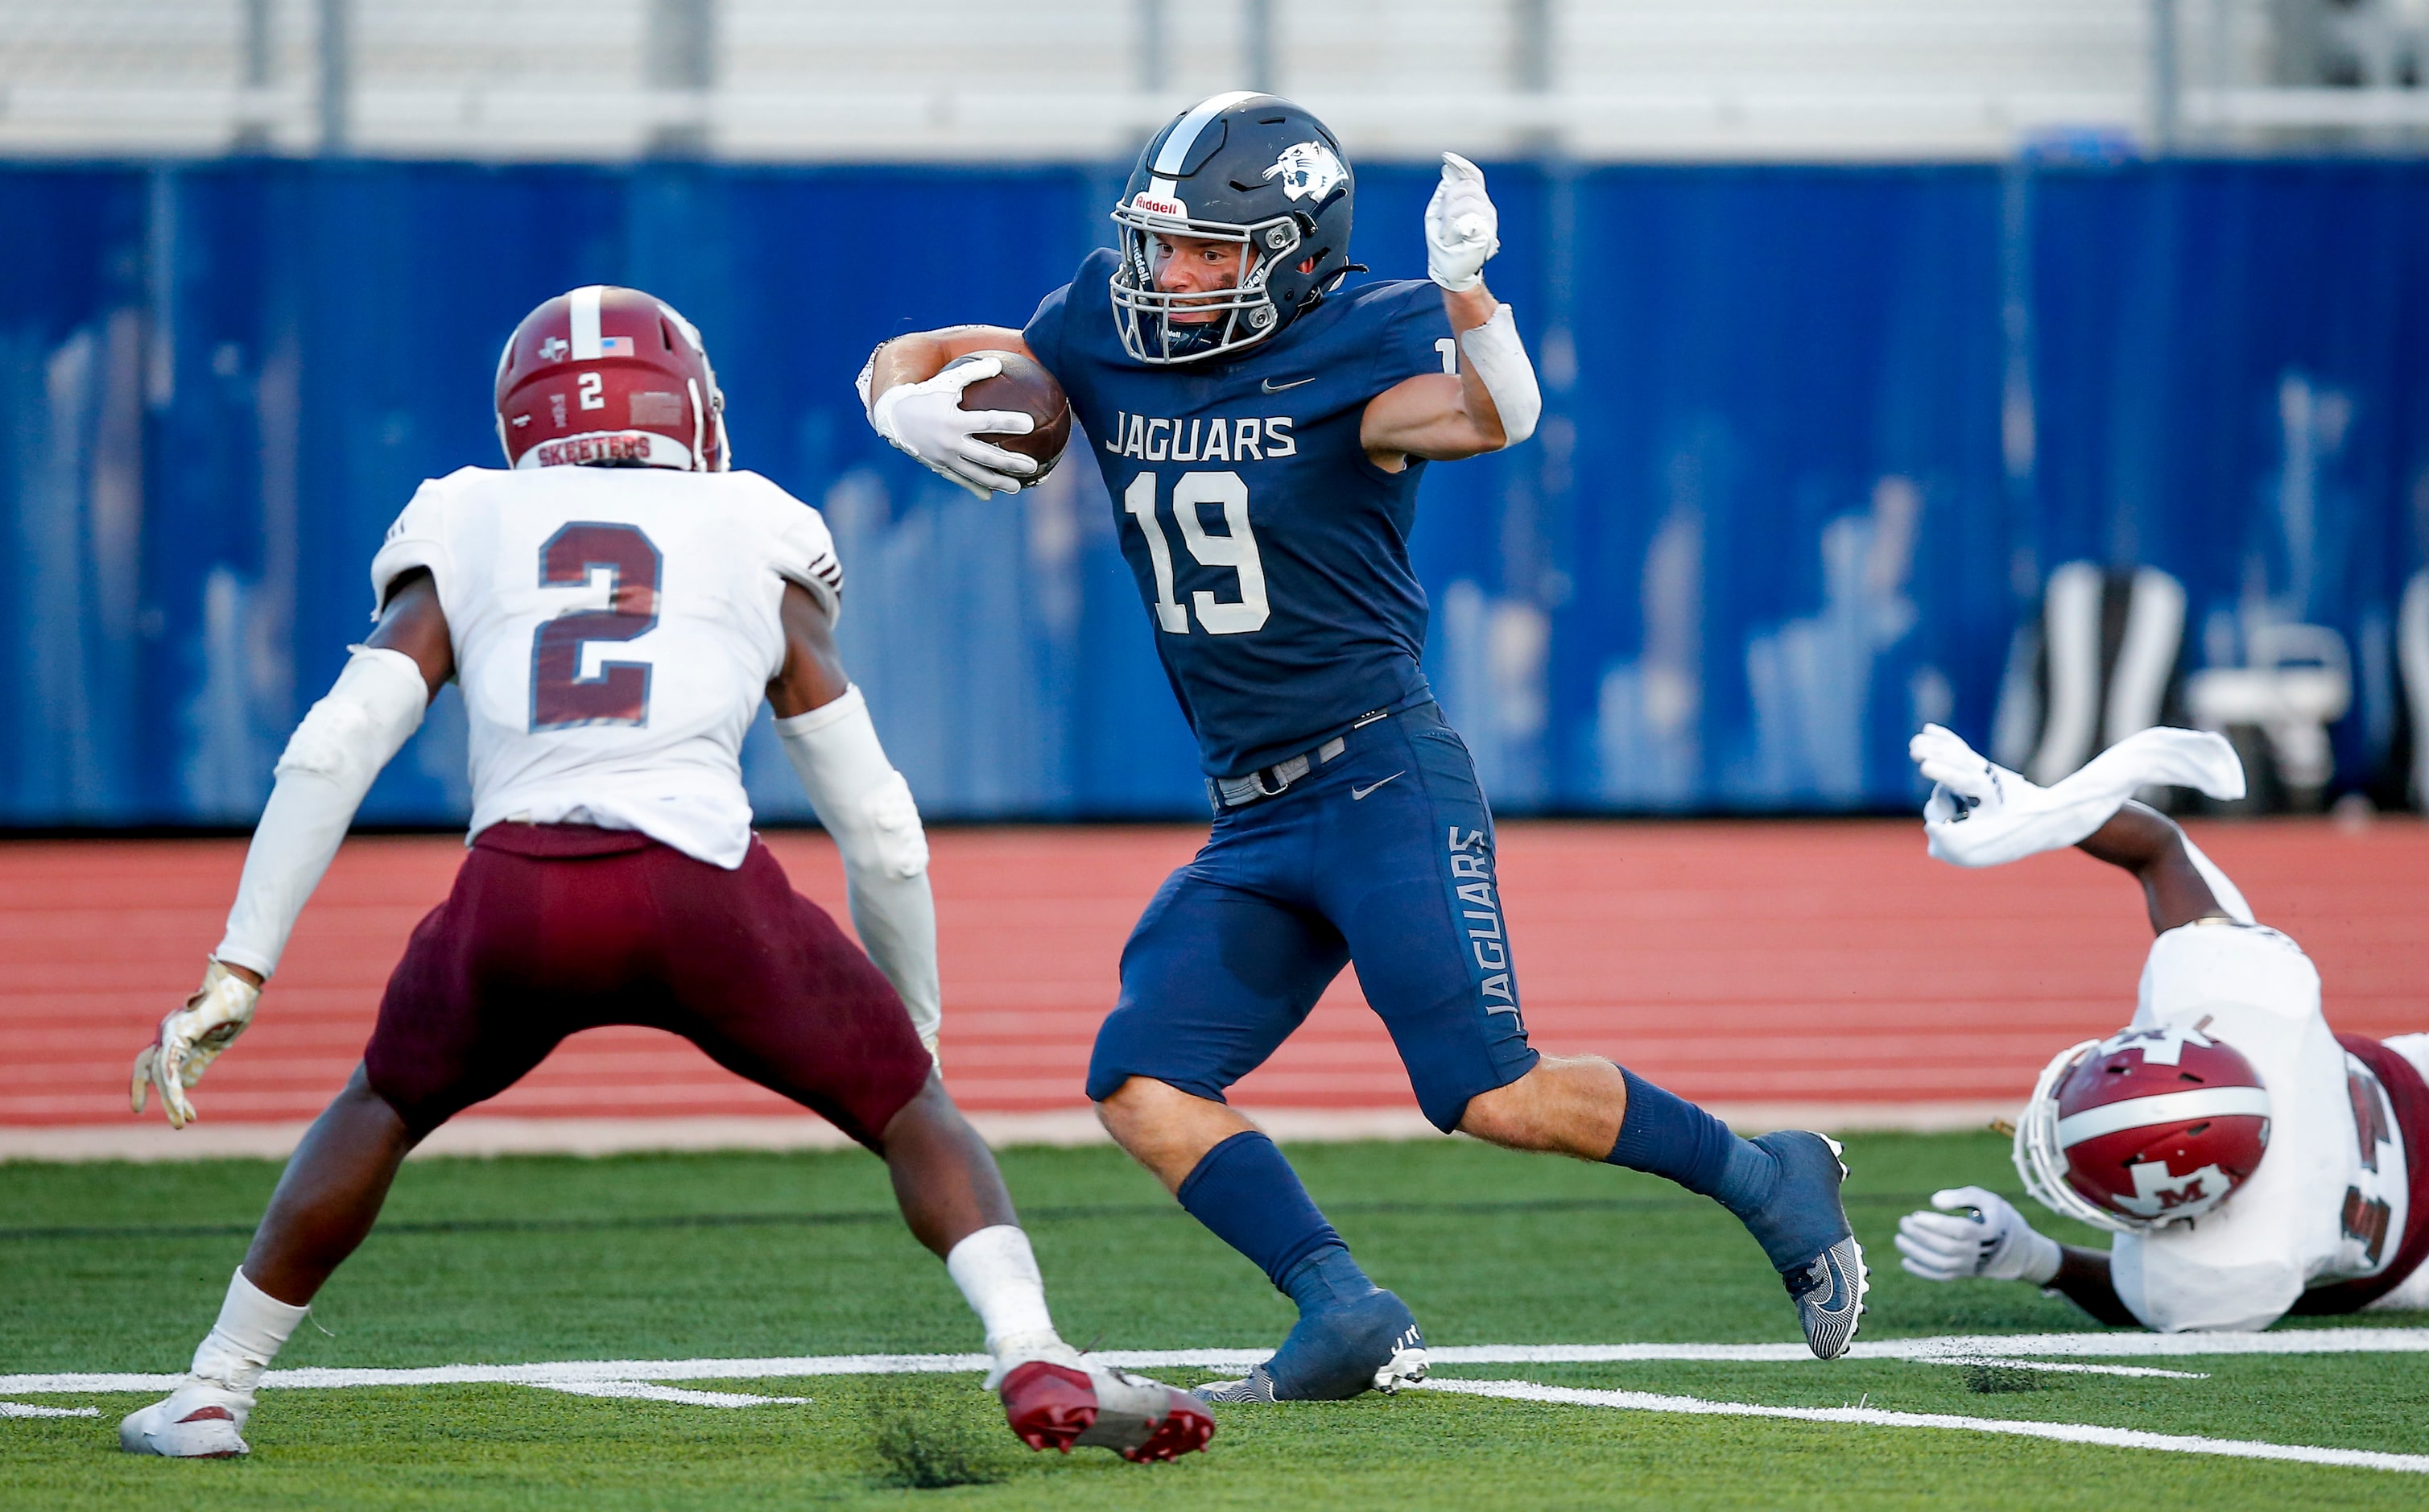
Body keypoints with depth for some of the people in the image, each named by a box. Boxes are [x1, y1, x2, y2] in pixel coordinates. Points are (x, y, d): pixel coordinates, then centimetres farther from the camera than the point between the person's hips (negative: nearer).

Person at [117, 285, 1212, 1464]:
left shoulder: (466, 539, 24)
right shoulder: (755, 545, 23)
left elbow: (331, 751, 10)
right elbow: (878, 827, 23)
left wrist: (237, 970, 8)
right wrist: (918, 1018, 37)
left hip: (517, 896, 1)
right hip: (700, 883, -1)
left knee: (387, 1104, 29)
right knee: (911, 1111, 16)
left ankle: (212, 1396, 28)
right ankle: (1031, 1357, -8)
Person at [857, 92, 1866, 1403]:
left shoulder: (1354, 356, -11)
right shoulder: (1109, 341, 5)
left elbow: (1498, 421, -31)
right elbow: (904, 360, 14)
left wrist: (1465, 294, -49)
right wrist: (907, 407, -10)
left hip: (1383, 778, -7)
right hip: (1252, 820, 7)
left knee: (1489, 1095, -13)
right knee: (1141, 1090, -7)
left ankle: (1763, 1180, 7)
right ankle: (1346, 1319, -7)